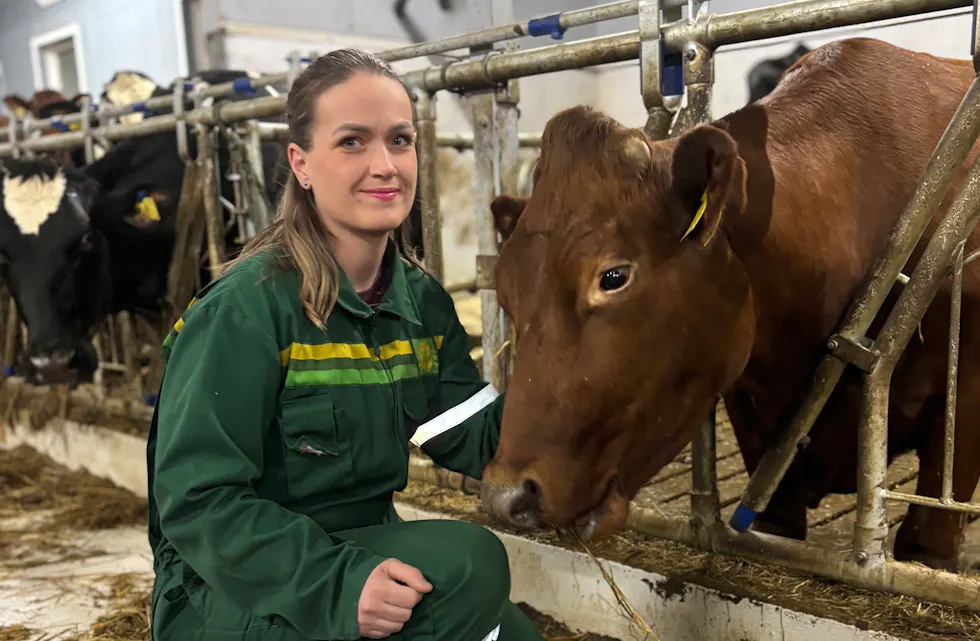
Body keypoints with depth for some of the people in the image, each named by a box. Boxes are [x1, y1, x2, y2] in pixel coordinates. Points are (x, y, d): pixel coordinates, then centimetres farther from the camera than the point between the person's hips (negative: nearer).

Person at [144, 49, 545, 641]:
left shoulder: (423, 301, 2)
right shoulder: (245, 310, -20)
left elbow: (476, 443, -3)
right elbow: (197, 503, -21)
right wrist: (336, 585, -32)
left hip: (370, 553, 7)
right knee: (467, 563, -25)